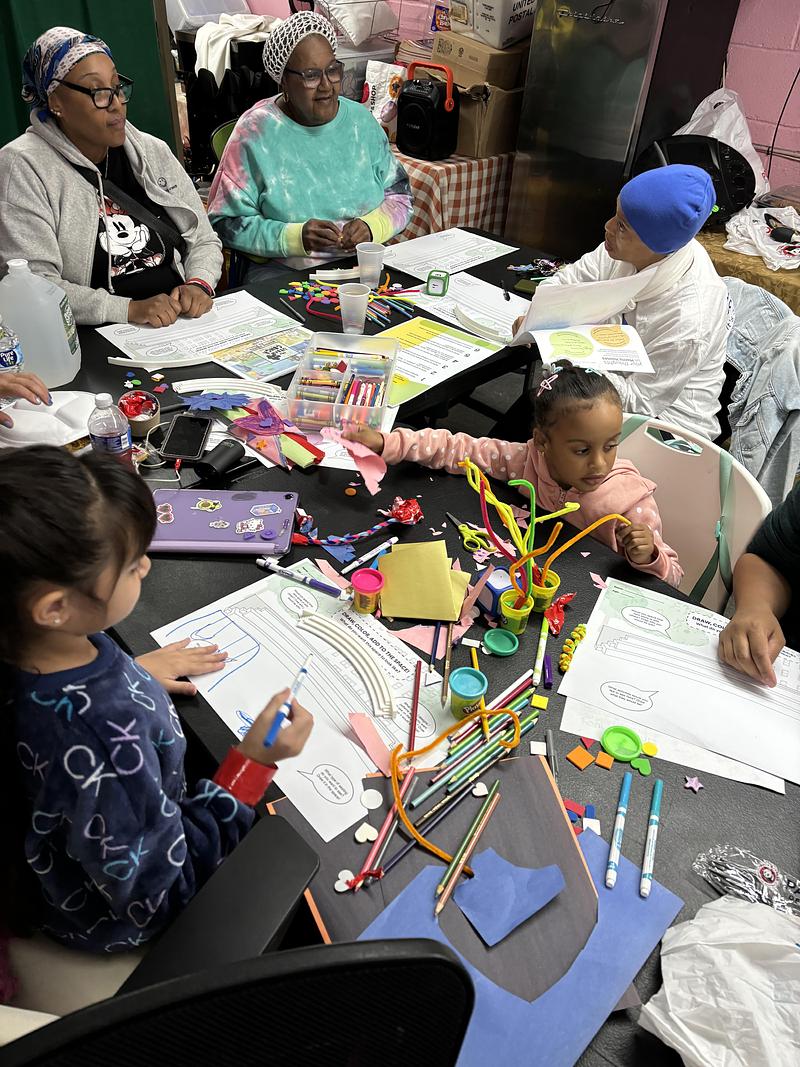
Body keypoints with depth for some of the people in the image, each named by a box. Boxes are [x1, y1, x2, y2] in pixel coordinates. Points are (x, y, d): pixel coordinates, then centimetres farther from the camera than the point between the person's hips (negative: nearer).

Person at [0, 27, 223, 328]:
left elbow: (203, 240, 16)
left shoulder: (153, 152, 13)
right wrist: (129, 309, -24)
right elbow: (29, 287, -13)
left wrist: (199, 283, -8)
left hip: (183, 328, 4)